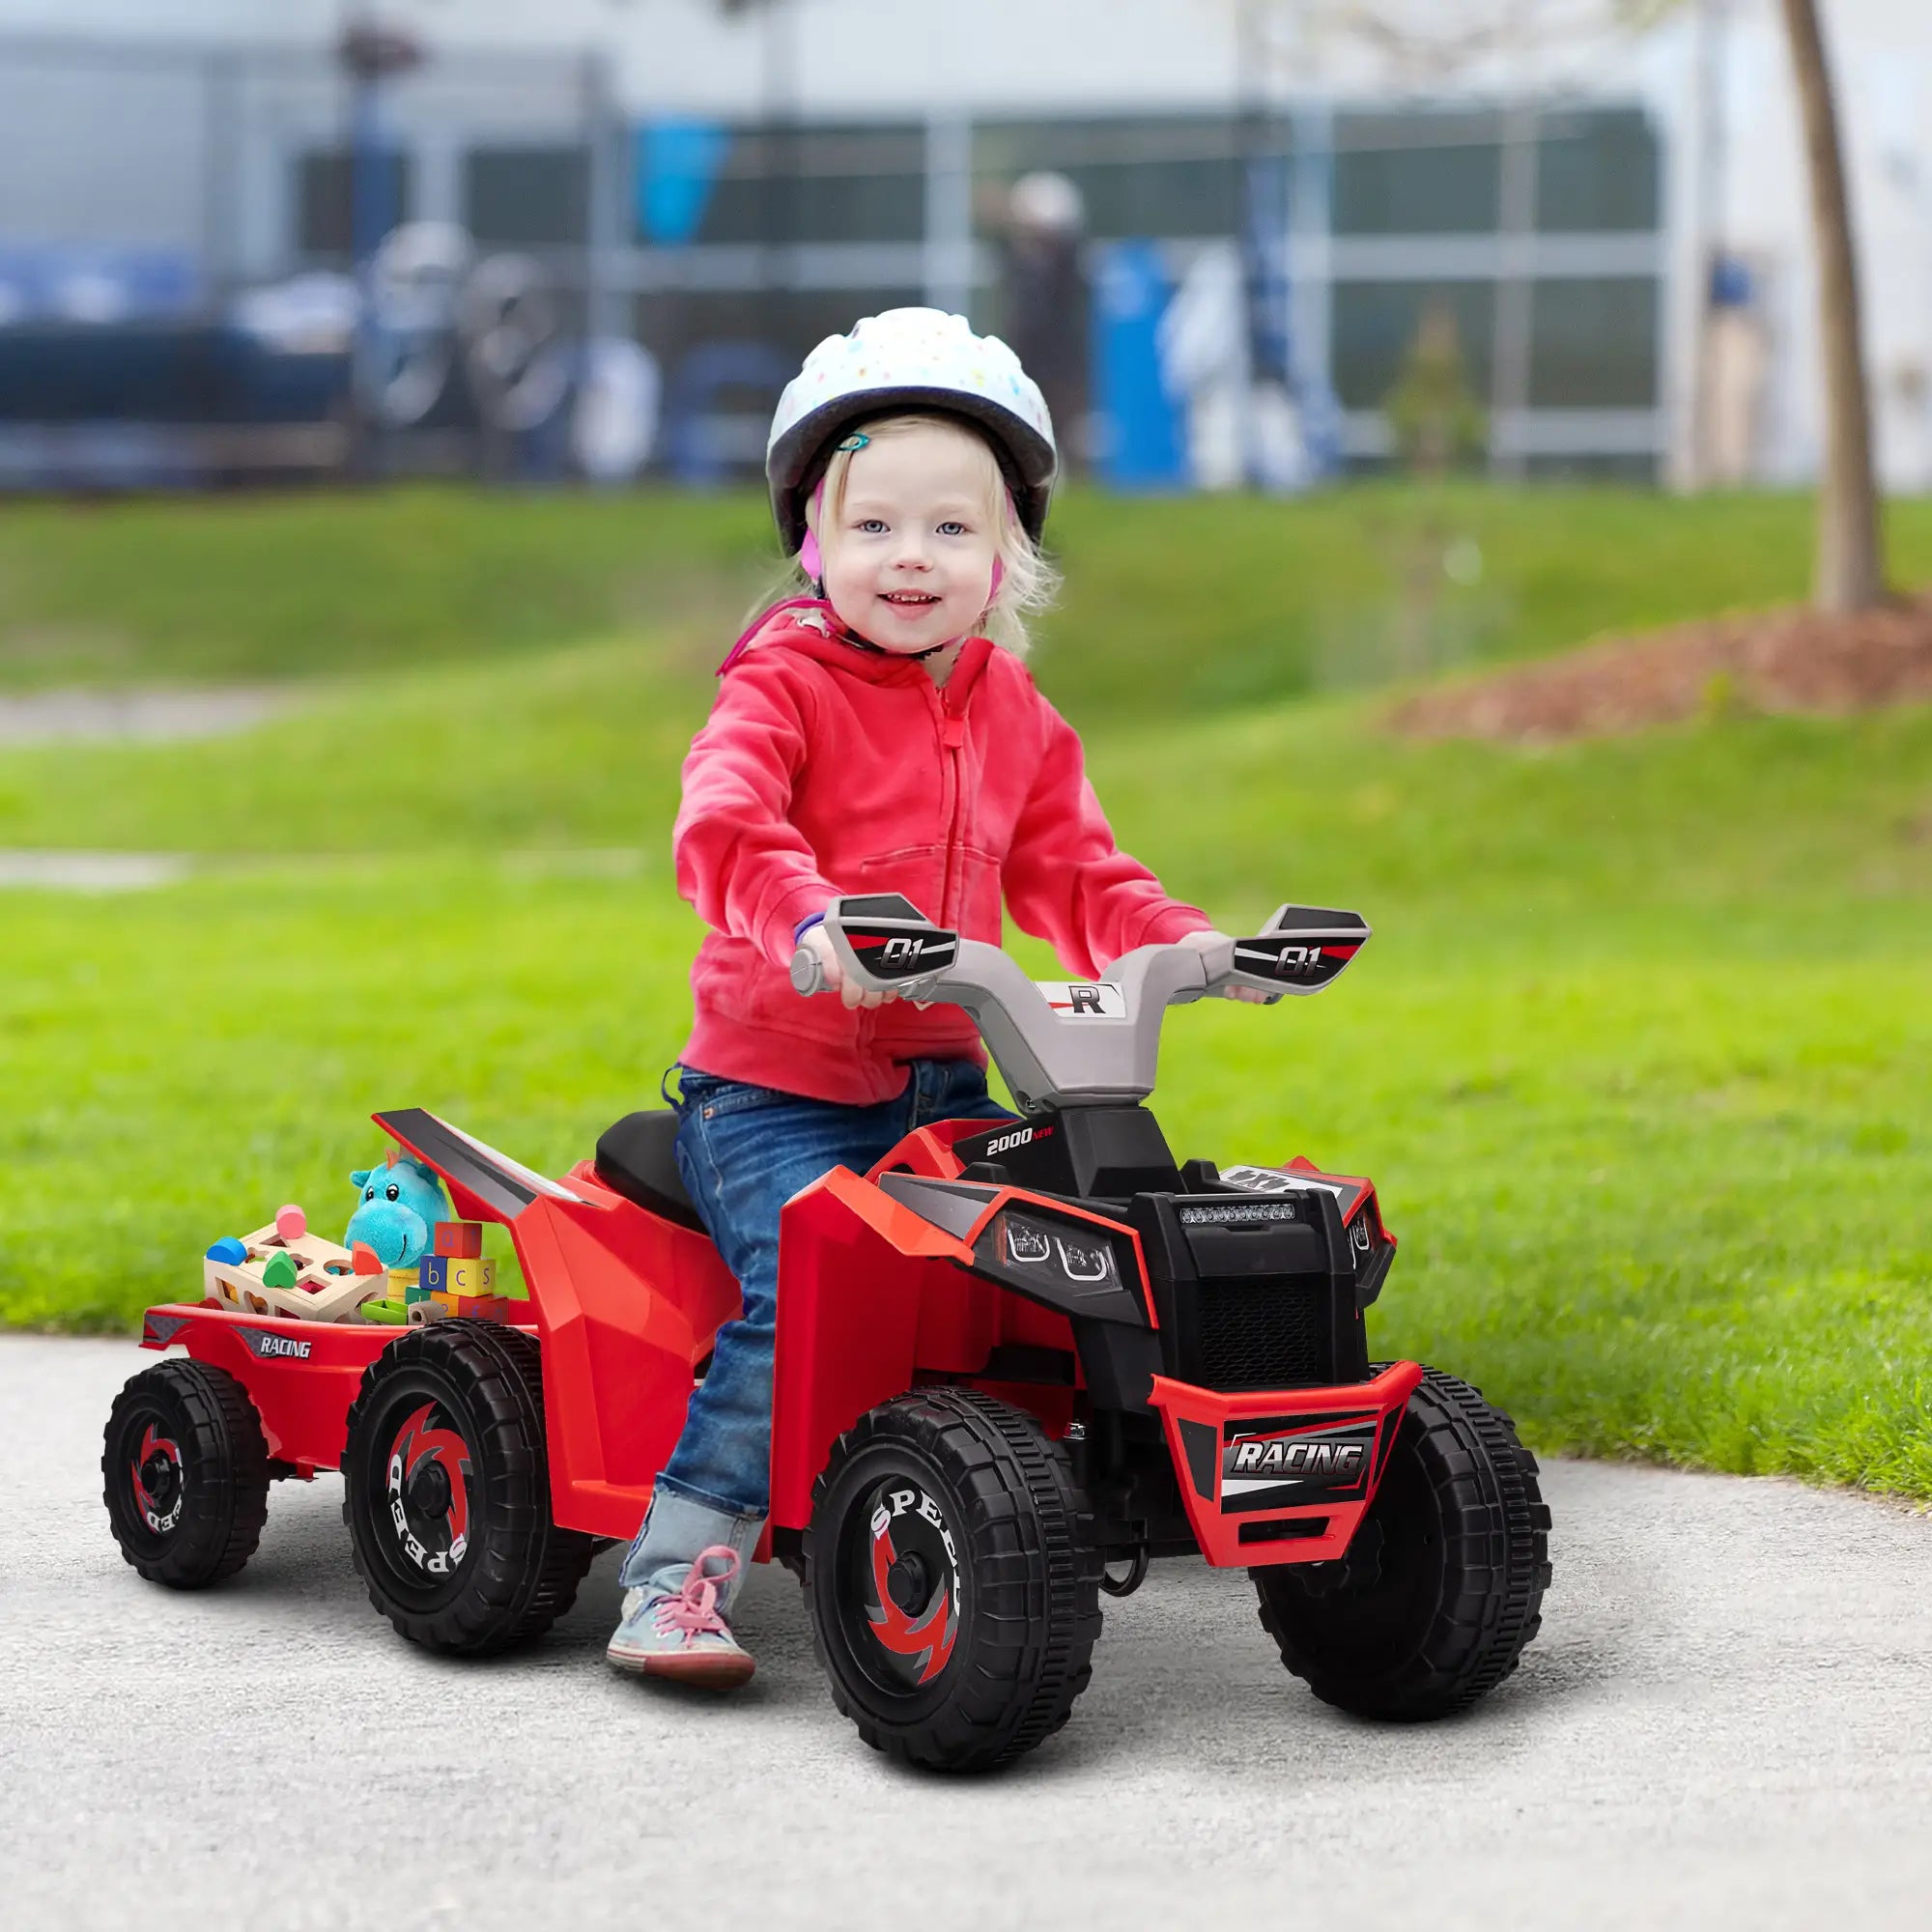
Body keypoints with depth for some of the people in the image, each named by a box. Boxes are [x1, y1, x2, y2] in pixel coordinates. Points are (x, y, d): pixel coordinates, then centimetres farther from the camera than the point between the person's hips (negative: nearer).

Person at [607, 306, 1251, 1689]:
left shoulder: (1014, 715, 12)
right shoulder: (783, 683, -7)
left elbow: (1074, 877, 16)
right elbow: (725, 823, -26)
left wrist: (1185, 946, -3)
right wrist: (808, 917, -46)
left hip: (939, 1083, 6)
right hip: (772, 1087, -6)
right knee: (808, 1290, -26)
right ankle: (678, 1574, -19)